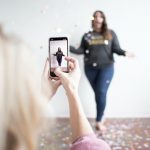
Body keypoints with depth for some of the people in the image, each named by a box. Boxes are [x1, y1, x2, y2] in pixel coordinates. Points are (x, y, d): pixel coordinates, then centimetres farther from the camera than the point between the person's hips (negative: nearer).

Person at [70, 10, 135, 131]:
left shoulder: (111, 33, 3)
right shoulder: (87, 35, 7)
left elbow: (116, 49, -1)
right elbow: (81, 50, 3)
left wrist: (124, 52, -21)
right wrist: (69, 48, -11)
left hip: (106, 68, -2)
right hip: (90, 69, 2)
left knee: (102, 93, -8)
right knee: (98, 93, 10)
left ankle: (99, 121, 2)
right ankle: (101, 116, 26)